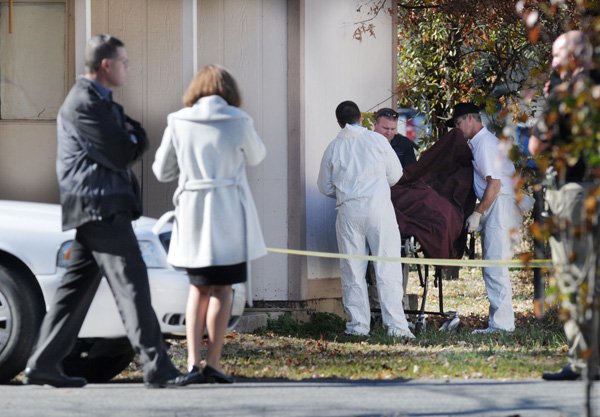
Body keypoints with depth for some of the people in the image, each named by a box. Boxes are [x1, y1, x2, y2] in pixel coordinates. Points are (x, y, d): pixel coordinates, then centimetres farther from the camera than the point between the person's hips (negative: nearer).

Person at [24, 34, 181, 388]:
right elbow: (120, 155, -16)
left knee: (77, 286, 10)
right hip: (99, 204, -10)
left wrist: (132, 135, -5)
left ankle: (44, 364, 12)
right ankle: (156, 366, -15)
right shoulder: (84, 103, -14)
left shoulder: (103, 102, 20)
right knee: (131, 283, -12)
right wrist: (130, 138, 4)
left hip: (96, 210, 10)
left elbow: (137, 144, 16)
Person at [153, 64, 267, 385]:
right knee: (221, 289, 4)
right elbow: (255, 157, 14)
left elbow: (162, 171, 7)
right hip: (229, 214, -2)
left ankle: (193, 363, 0)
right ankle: (213, 363, -2)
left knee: (198, 289, 11)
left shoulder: (179, 122, 0)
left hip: (192, 214, 2)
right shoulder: (238, 122, -5)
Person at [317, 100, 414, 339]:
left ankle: (359, 325, 7)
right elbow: (396, 174, 8)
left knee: (353, 271, 8)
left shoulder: (333, 148, 4)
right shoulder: (376, 140, 0)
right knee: (387, 269, -2)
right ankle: (396, 325, -7)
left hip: (348, 210, 1)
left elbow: (325, 187, 12)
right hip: (378, 206, -1)